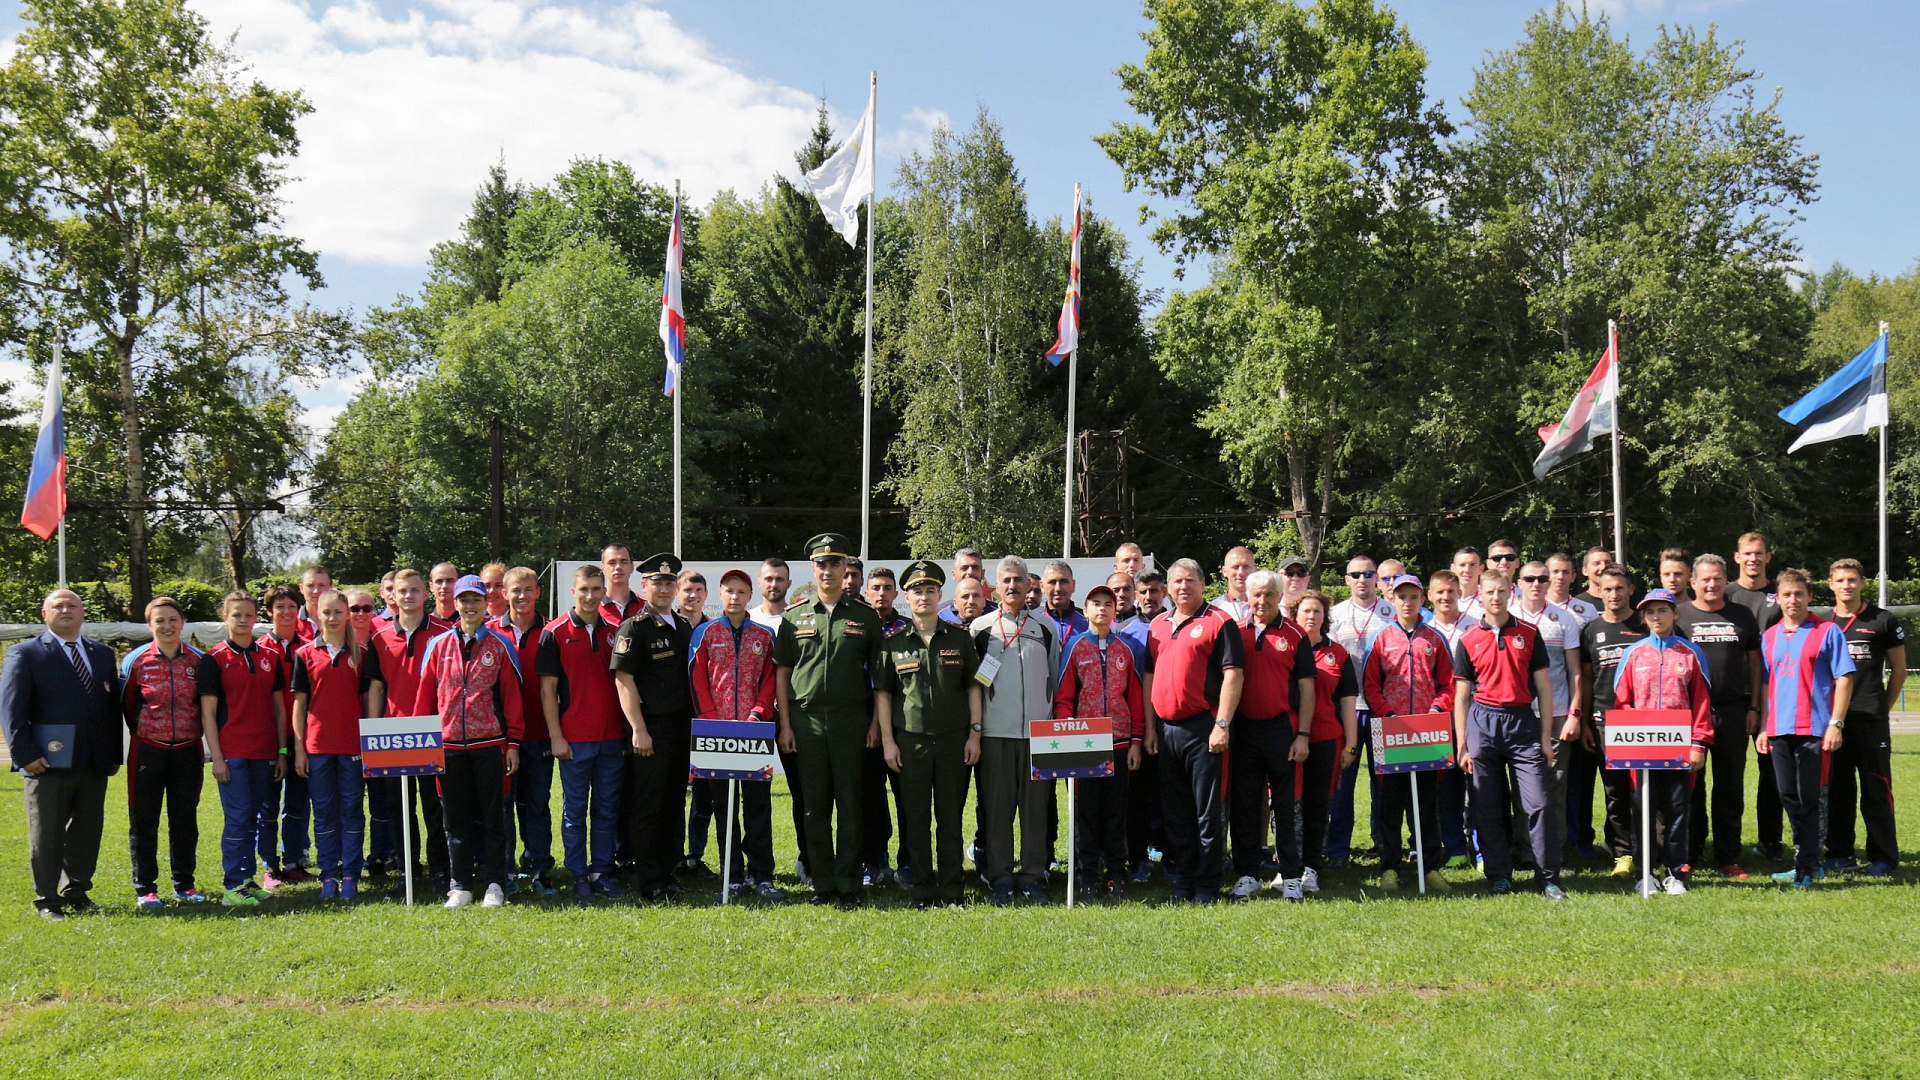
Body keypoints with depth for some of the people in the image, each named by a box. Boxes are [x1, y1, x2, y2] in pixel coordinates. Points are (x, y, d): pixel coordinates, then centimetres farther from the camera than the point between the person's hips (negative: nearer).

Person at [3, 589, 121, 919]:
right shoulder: (25, 654, 0)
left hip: (94, 764, 5)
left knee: (87, 830, 10)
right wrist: (25, 754, -14)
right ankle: (46, 900, 10)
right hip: (48, 763, -5)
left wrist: (114, 754, 8)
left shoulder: (103, 655, 15)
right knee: (46, 836, 2)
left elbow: (113, 707, 15)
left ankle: (76, 892, 22)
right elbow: (11, 709, -6)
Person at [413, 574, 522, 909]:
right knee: (456, 819, 8)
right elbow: (425, 695, 9)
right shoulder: (439, 646, 8)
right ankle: (460, 885, 15)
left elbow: (512, 696, 2)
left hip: (489, 744, -2)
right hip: (448, 744, 2)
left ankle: (494, 884, 11)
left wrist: (513, 743, -1)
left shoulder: (500, 645, 3)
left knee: (492, 816, 4)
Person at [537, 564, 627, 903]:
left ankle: (602, 873, 18)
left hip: (612, 738, 4)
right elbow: (547, 688, -4)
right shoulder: (555, 633, -3)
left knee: (607, 810, 9)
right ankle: (579, 878, 11)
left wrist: (628, 730, 7)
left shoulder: (615, 632, 8)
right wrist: (556, 736, -9)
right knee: (575, 811, 4)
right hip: (574, 740, -4)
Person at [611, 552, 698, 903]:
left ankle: (666, 873, 20)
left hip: (682, 728, 7)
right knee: (647, 807, -2)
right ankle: (652, 884, 2)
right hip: (651, 730, -7)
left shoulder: (686, 627, 16)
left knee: (674, 805, 11)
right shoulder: (633, 628, -6)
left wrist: (696, 722, 14)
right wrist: (638, 729, -16)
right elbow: (624, 681, -11)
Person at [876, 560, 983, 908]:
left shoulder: (959, 638, 7)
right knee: (915, 818, 2)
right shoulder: (893, 642, 5)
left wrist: (974, 733, 1)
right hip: (910, 740, 0)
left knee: (951, 817, 4)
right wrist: (887, 740, -1)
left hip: (954, 739, 0)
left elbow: (973, 687, 8)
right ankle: (922, 891, 10)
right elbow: (882, 693, 5)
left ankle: (951, 891, 12)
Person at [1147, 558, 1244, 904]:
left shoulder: (1218, 623, -4)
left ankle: (1206, 886, 6)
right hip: (1166, 730, 6)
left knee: (1208, 812, -1)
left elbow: (1233, 675, -10)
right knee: (1174, 812, 11)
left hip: (1202, 729, -6)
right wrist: (1150, 726, 12)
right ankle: (1182, 882, 20)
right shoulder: (1158, 625, 15)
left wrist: (1222, 725, -16)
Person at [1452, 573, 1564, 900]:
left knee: (1537, 804, -6)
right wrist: (1461, 745, 3)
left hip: (1523, 721, -1)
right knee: (1488, 808, 4)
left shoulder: (1528, 634, 5)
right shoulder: (1468, 640, 5)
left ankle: (1550, 878, 1)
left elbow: (1543, 687, 7)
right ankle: (1500, 876, 15)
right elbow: (1461, 696, 7)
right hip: (1483, 723, 1)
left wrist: (1546, 737, 2)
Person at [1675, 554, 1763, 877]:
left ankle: (1728, 857, 13)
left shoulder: (1742, 616, 10)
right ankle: (1689, 854, 10)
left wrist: (1753, 707, 5)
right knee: (1691, 785, 3)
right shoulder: (1679, 616, 3)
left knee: (1730, 786, 6)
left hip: (1732, 712, 2)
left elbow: (1754, 662, 13)